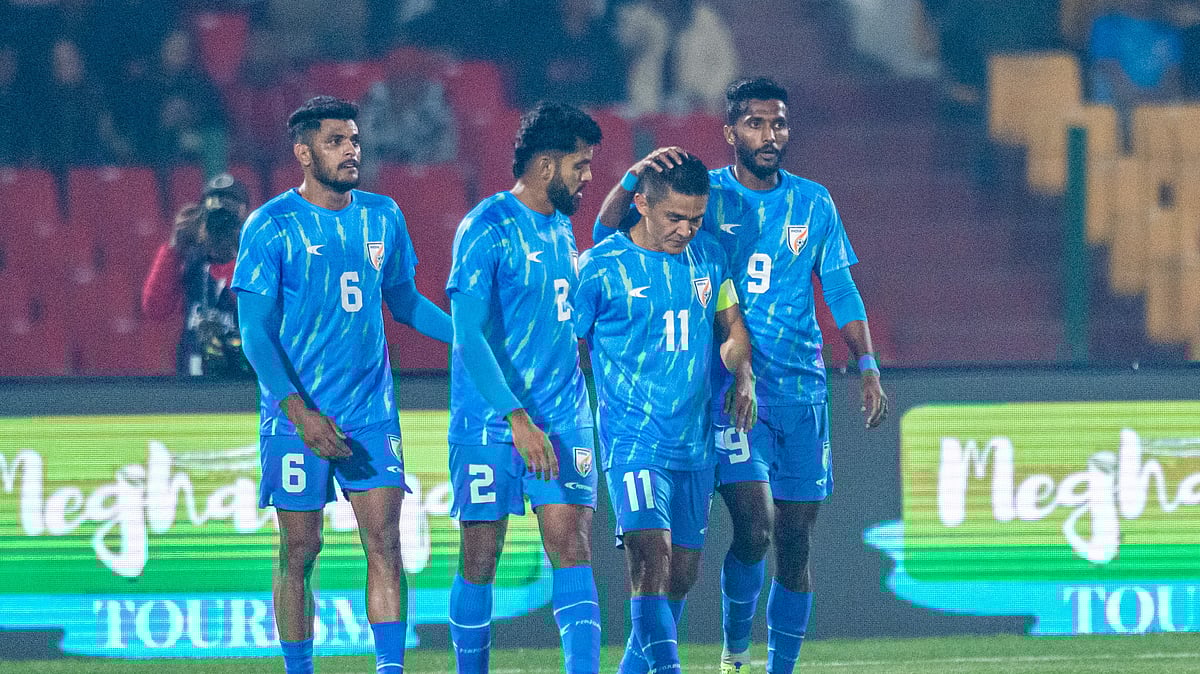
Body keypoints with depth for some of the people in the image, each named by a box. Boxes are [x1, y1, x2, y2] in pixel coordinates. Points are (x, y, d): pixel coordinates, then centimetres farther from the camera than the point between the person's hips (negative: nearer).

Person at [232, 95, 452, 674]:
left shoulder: (382, 217, 8)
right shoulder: (272, 226, -6)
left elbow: (404, 301, 22)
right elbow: (255, 330, -10)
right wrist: (299, 411, -20)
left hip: (371, 410, 4)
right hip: (297, 419, -4)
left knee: (385, 543, -5)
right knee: (300, 552, 2)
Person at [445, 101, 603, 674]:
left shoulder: (561, 227, 12)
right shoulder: (486, 229, -11)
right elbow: (470, 336, -18)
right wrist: (518, 417, -24)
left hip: (564, 419, 6)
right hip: (490, 423, -6)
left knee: (572, 546, -7)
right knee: (480, 558, 2)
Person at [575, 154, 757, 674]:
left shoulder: (708, 257, 6)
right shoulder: (601, 267, -8)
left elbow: (731, 326, 19)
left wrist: (742, 377, 0)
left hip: (695, 445, 6)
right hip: (632, 443, -6)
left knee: (682, 572, 10)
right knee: (652, 560, -20)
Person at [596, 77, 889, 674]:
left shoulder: (813, 203, 8)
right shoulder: (704, 195, 0)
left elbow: (841, 292, 12)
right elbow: (607, 233, -4)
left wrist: (867, 368, 0)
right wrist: (636, 175, -21)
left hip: (802, 391, 3)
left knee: (794, 545, 4)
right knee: (753, 529, -18)